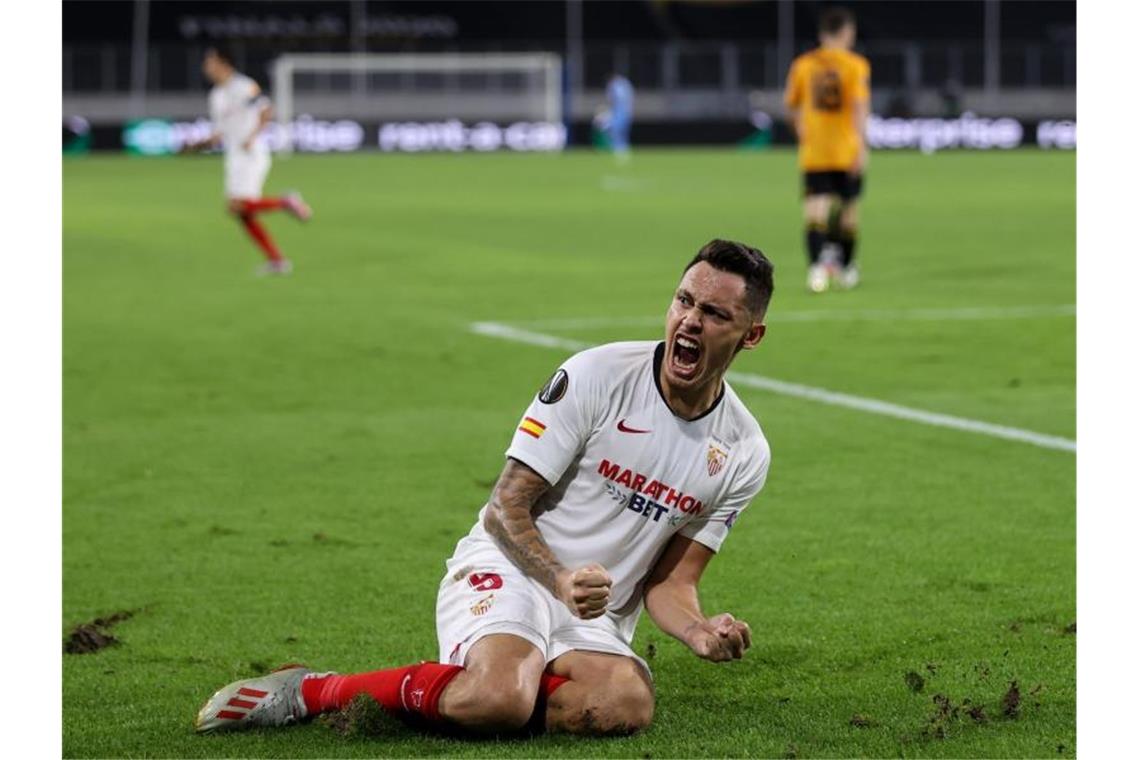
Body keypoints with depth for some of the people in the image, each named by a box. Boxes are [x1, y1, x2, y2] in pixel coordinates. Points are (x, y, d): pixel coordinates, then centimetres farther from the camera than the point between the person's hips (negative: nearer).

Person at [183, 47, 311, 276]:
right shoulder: (216, 95, 18)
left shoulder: (243, 86, -7)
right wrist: (196, 145, 10)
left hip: (252, 154, -9)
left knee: (238, 205, -20)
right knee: (244, 215, 2)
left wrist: (251, 137, -25)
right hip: (233, 158, 9)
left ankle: (285, 202, -3)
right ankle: (277, 260, 5)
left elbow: (267, 111, -15)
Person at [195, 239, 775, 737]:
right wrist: (561, 581, -28)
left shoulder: (743, 453, 3)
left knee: (627, 707, -33)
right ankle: (312, 691, -14)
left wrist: (700, 633, -15)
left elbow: (668, 583, 7)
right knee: (500, 697, -38)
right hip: (507, 572, -4)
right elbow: (506, 507, -10)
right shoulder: (597, 376, -10)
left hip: (595, 620, 4)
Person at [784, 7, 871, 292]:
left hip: (813, 153, 1)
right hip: (847, 151, -1)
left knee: (815, 212, -6)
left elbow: (791, 105, 12)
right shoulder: (856, 65, -5)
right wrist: (861, 146, -17)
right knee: (848, 210, 16)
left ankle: (817, 264, -28)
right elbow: (860, 105, -15)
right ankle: (845, 268, 29)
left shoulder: (802, 65, 4)